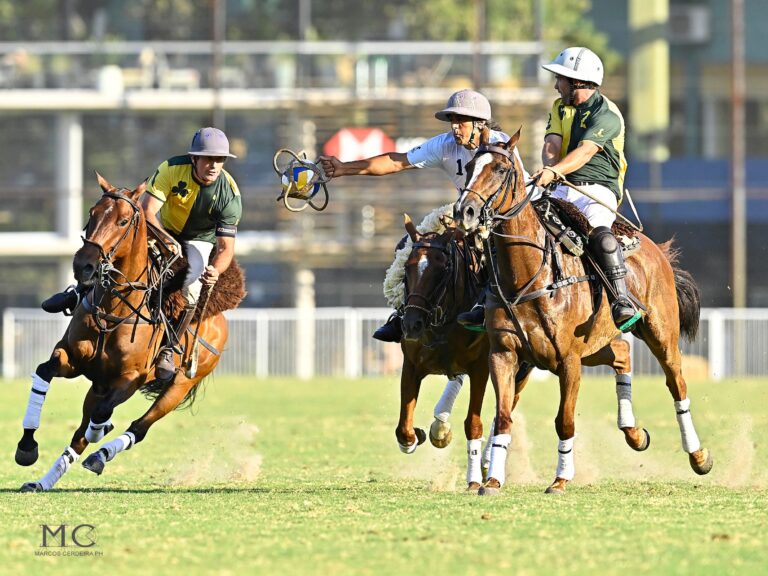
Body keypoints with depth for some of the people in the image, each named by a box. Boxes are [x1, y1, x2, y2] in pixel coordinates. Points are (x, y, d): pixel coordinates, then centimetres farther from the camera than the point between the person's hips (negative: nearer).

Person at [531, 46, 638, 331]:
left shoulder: (606, 113, -5)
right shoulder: (560, 108, 18)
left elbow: (586, 151, -21)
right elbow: (551, 144, 2)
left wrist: (556, 171, -37)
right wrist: (550, 170, -21)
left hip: (597, 189, -6)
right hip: (561, 190, 6)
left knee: (600, 232, -36)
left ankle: (622, 302, -40)